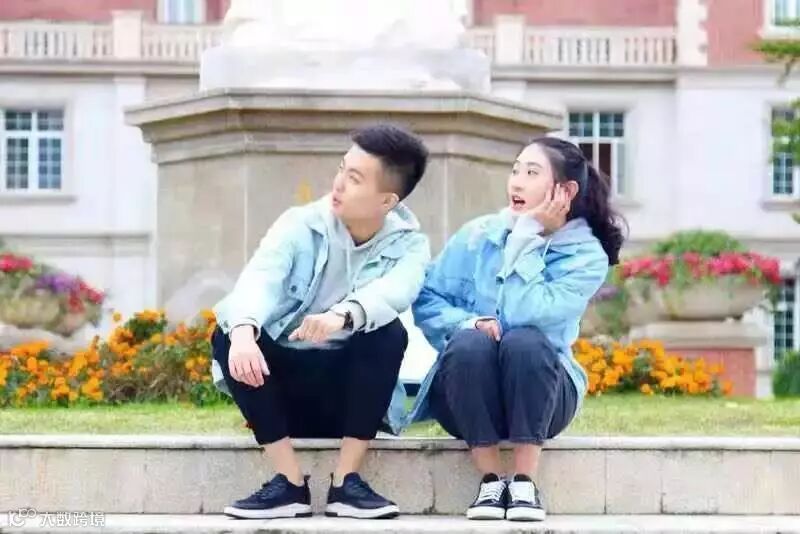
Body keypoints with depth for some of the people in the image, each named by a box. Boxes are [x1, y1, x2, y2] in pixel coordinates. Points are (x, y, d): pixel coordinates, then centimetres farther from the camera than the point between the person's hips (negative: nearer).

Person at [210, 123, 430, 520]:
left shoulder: (408, 245, -6)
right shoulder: (301, 225, -5)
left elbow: (394, 291, -30)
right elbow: (259, 278, -24)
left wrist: (341, 316, -52)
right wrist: (244, 331, -47)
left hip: (348, 392, -1)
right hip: (282, 383, 1)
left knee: (389, 333, -29)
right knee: (228, 336, -26)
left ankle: (346, 480, -23)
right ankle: (290, 482, -24)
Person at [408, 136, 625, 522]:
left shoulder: (586, 256, -7)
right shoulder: (477, 235, 0)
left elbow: (528, 313, -22)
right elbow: (427, 300, -1)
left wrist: (525, 238, -16)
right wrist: (467, 323, -20)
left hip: (539, 394, -1)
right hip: (467, 394, 1)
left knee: (526, 341, -34)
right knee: (470, 343, -33)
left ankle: (525, 483, -27)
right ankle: (491, 481, -23)